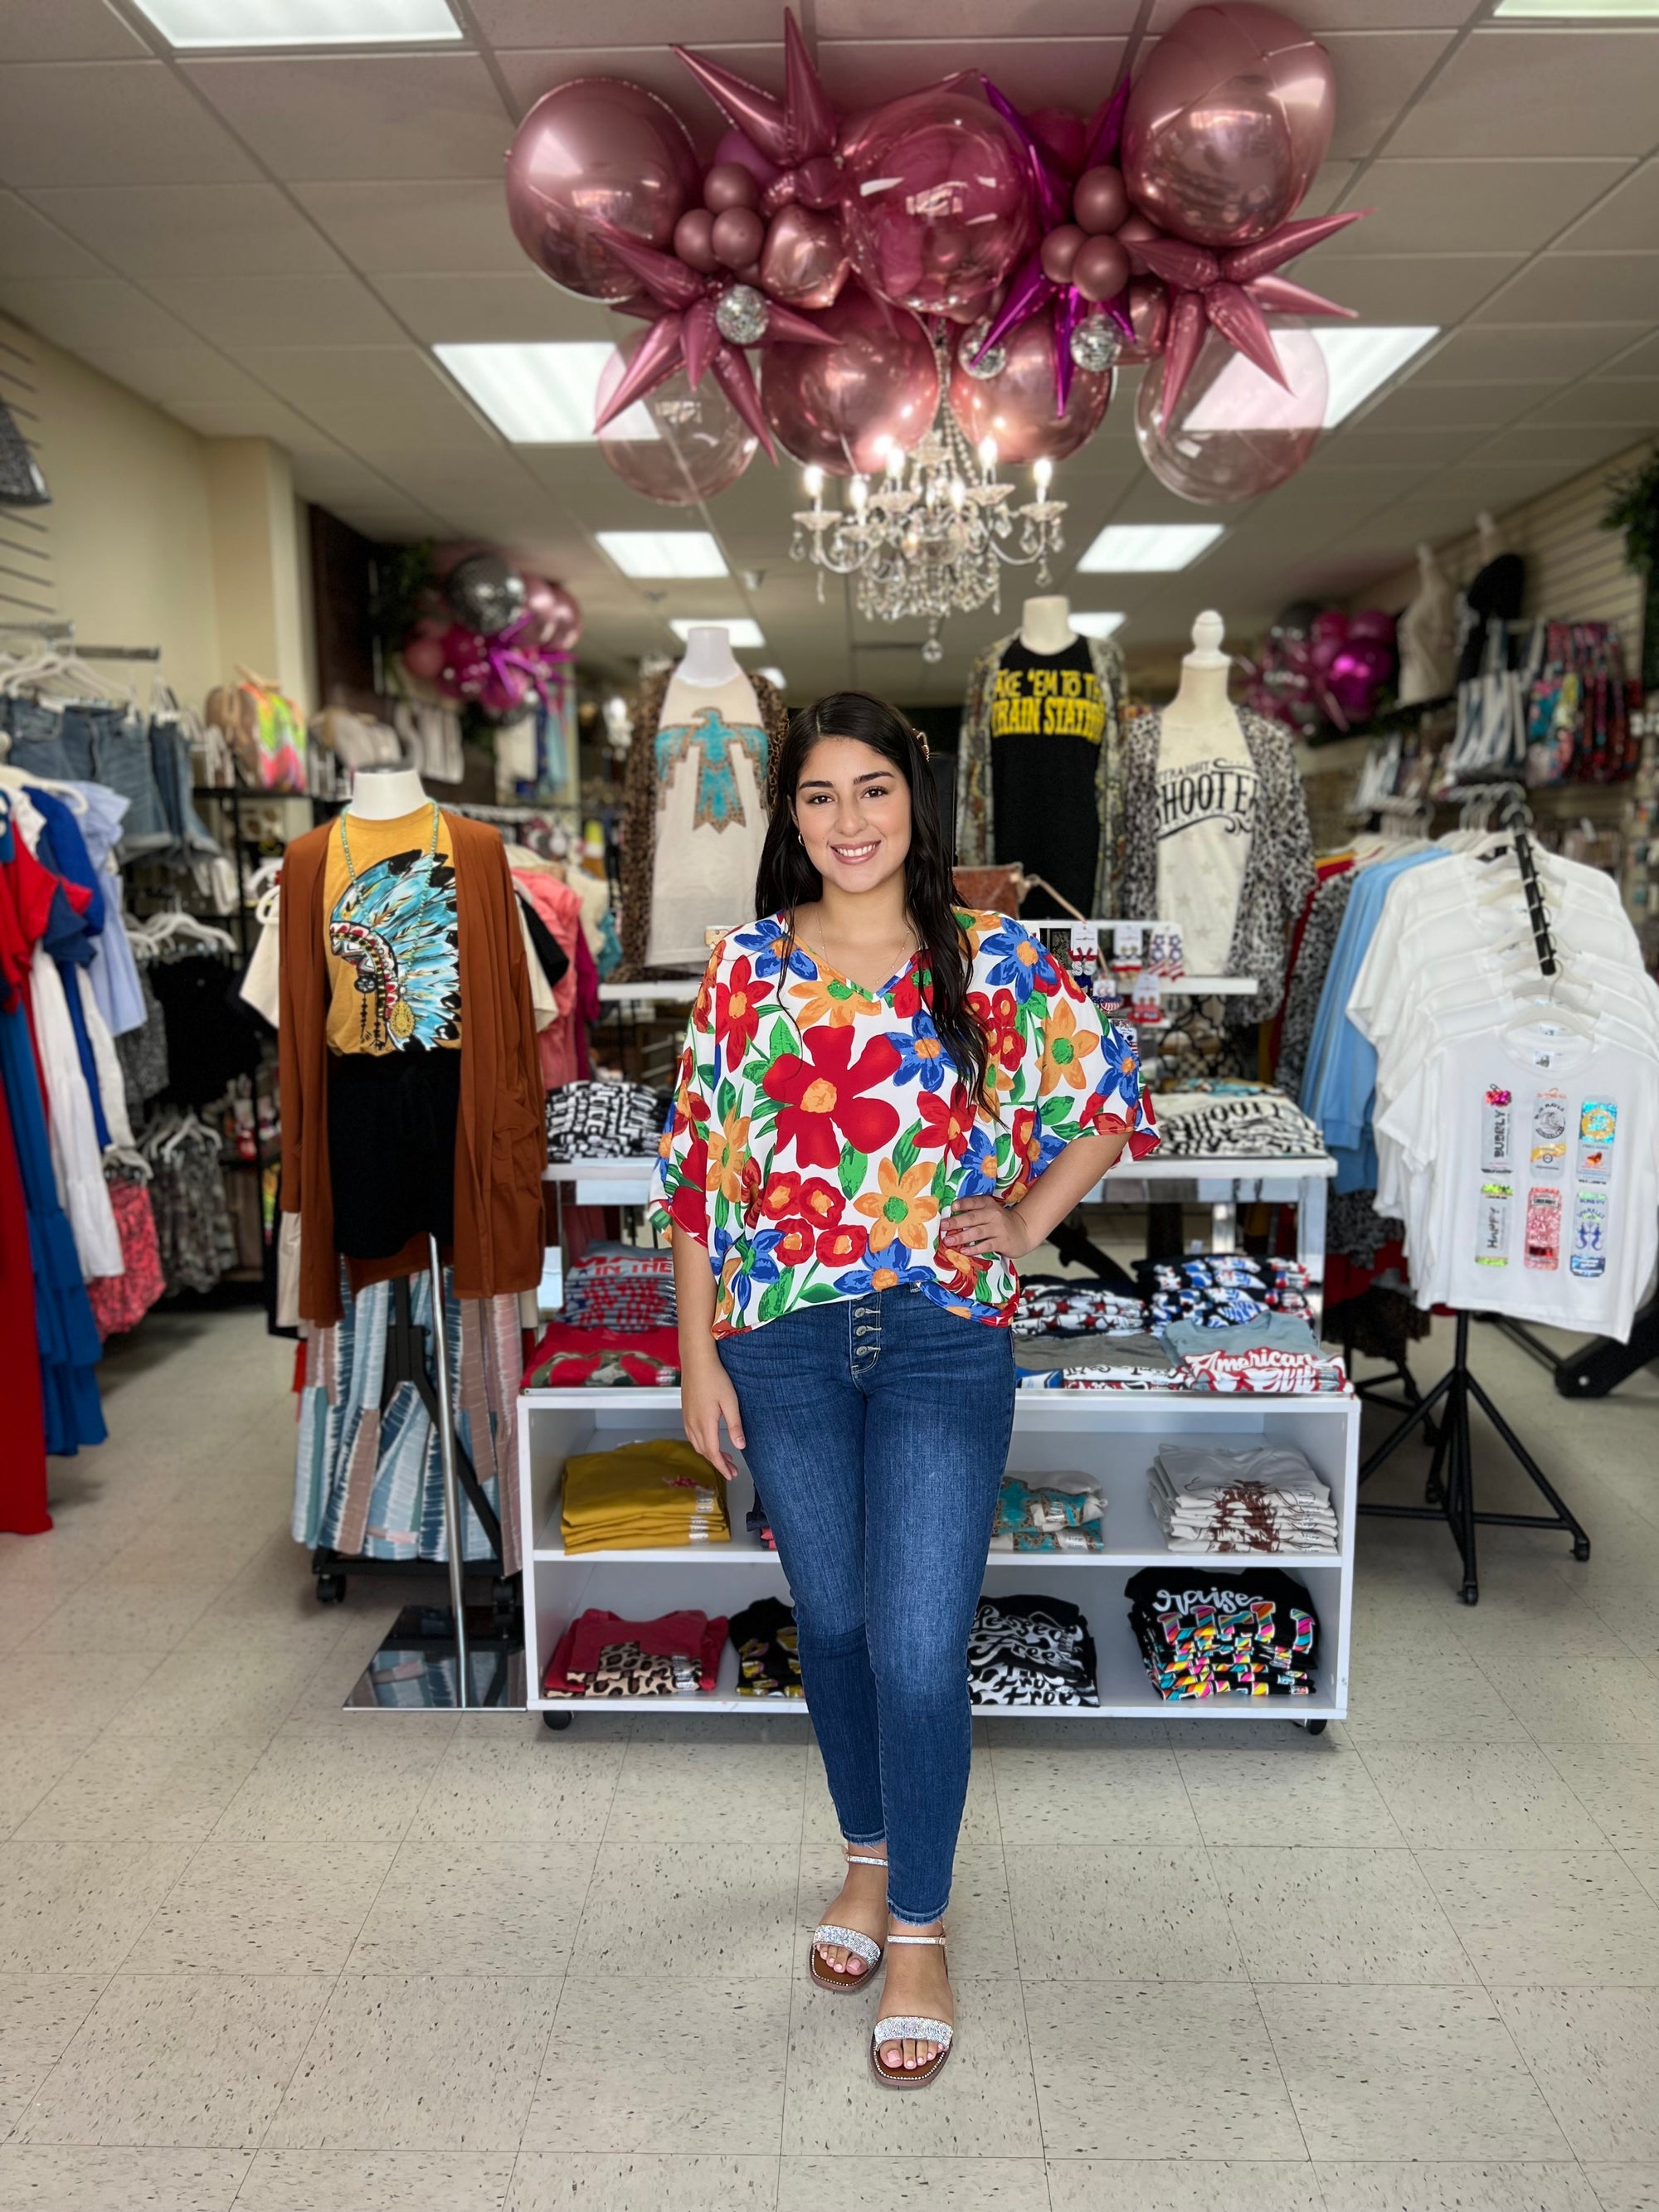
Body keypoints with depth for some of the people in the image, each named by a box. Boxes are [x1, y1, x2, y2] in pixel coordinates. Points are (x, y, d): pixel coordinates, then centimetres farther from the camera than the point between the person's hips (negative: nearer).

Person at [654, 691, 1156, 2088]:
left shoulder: (994, 961, -2)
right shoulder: (746, 966, 0)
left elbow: (1110, 1099, 8)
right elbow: (699, 1169, 2)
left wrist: (1023, 1227, -4)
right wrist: (699, 1353, 0)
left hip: (943, 1339, -2)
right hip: (785, 1340, 2)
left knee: (919, 1648, -1)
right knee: (830, 1621, 16)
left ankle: (920, 1930, 23)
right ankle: (870, 1858, 42)